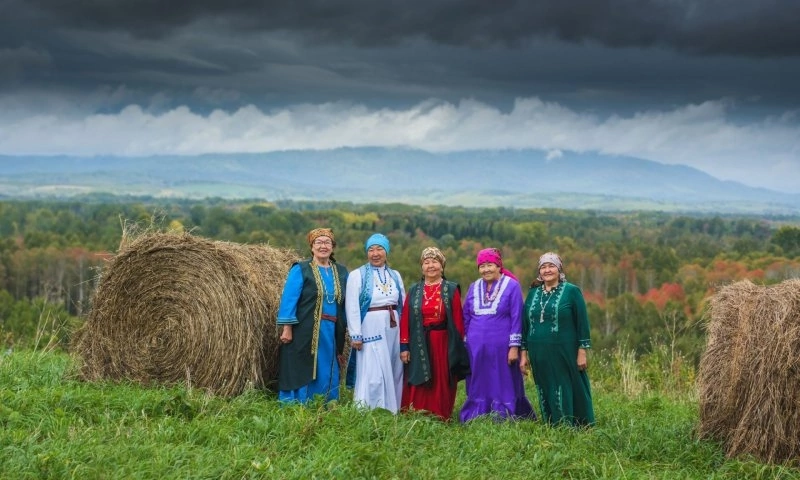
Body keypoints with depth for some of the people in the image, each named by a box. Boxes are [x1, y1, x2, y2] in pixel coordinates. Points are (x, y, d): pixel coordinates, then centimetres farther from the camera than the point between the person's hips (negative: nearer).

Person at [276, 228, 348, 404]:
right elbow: (288, 299, -7)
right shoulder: (300, 270, -2)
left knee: (327, 376, 8)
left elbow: (345, 303, 14)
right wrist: (287, 328, -15)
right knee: (300, 375, -1)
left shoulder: (341, 272, 12)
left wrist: (343, 331, 10)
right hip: (304, 333, -5)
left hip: (331, 334, 5)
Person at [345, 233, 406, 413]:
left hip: (393, 329, 5)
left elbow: (403, 305, 14)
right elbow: (352, 307, -7)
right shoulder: (357, 275, -2)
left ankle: (392, 411, 16)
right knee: (372, 374, -7)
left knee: (393, 372, 8)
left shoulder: (395, 275, 12)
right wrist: (355, 335, -13)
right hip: (370, 329, -5)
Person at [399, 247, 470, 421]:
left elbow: (458, 320, 0)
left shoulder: (451, 290, 4)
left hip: (444, 344, -1)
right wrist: (404, 347, -2)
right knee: (418, 386, 1)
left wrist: (458, 346, -6)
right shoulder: (414, 291, 10)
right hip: (420, 345, 2)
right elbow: (405, 320, 5)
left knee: (441, 385, 2)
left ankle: (441, 419, 9)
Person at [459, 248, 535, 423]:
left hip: (501, 348, -4)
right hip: (476, 349, 4)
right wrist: (463, 345, 11)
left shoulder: (512, 286, -3)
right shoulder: (474, 287, 10)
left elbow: (517, 318, -6)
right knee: (478, 388, 9)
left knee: (503, 387, 2)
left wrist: (514, 347, -12)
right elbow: (465, 317, 15)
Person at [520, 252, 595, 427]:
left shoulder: (572, 291, -2)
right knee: (546, 393, 7)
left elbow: (582, 323, -4)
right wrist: (524, 353, 10)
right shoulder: (533, 293, 11)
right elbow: (525, 324, 14)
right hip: (539, 355, 4)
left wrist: (582, 352, -9)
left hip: (564, 354, -4)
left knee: (566, 392, -1)